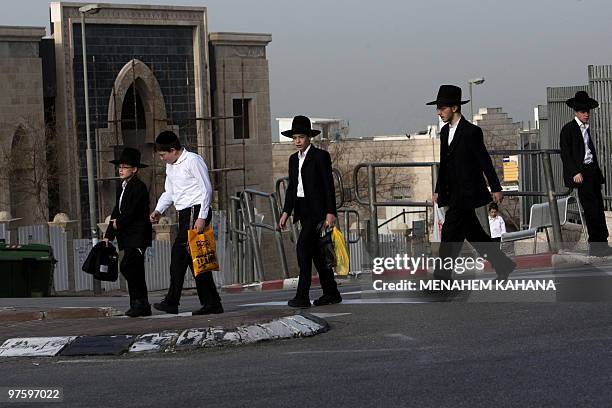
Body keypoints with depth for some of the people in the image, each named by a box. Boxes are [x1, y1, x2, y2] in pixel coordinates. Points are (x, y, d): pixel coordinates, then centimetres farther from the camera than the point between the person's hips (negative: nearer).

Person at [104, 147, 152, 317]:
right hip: (127, 237, 9)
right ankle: (142, 305, 13)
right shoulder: (121, 188, 17)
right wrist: (108, 236, 11)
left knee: (127, 266, -19)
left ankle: (139, 301, -13)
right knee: (135, 271, 9)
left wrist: (118, 224, -4)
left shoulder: (139, 187, -10)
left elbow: (133, 212, -17)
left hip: (137, 235, -9)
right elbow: (116, 212, 17)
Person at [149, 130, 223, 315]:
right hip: (185, 214, 9)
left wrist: (201, 218, -19)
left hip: (196, 211, -9)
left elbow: (206, 189, -13)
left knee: (179, 254, -12)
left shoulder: (193, 161, -9)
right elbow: (169, 193, 25)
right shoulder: (170, 167, 18)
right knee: (193, 258, 6)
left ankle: (172, 302, -10)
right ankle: (211, 303, 7)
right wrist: (158, 210, 8)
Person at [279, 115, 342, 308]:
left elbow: (329, 185, -11)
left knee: (303, 247, -16)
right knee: (316, 251, 10)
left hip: (317, 210, -8)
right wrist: (286, 212, 12)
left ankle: (302, 296, -18)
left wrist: (330, 212, -16)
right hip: (303, 210, 8)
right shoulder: (294, 159, 15)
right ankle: (331, 293, 17)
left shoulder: (320, 156, -7)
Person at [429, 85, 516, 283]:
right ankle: (504, 266, 24)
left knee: (450, 234, -10)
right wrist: (438, 190, 16)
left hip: (466, 193, -8)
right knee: (474, 234, 13)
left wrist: (496, 188, -10)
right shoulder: (445, 131, 12)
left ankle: (442, 275, -7)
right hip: (453, 193, 8)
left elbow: (485, 161, -11)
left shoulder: (471, 132, -13)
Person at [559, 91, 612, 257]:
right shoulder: (568, 129, -5)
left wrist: (597, 173, 17)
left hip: (592, 171, 8)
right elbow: (565, 154, -10)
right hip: (580, 173, -8)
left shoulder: (586, 128, 19)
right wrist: (575, 173, -19)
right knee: (591, 208, -11)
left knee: (599, 207, 5)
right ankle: (595, 245, -8)